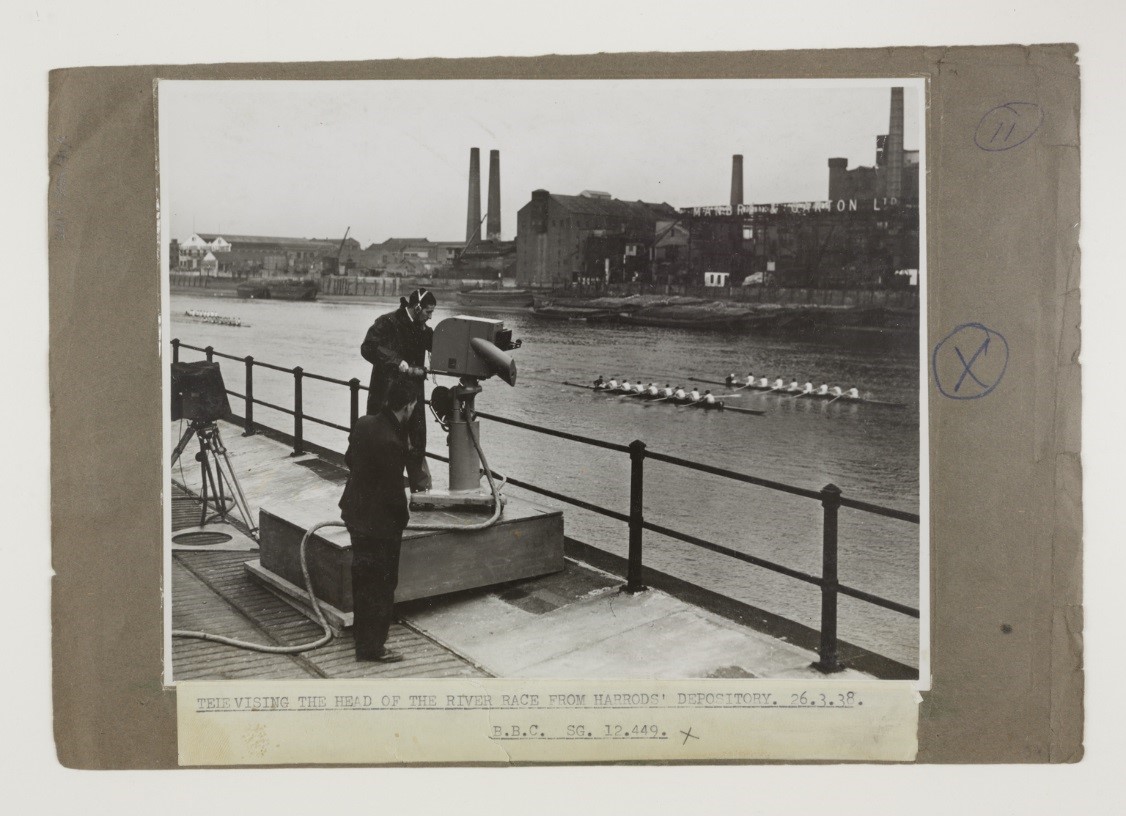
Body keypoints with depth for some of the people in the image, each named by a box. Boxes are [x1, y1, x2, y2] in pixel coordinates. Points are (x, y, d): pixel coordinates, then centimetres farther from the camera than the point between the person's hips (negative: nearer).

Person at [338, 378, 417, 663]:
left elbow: (349, 458, 13)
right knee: (382, 584, 6)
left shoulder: (364, 423, -4)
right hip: (381, 522, -9)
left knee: (363, 576, 26)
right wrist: (403, 515, -4)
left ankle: (361, 627, 44)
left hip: (355, 512, 9)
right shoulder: (392, 443, -30)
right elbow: (394, 491, -23)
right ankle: (371, 647, 16)